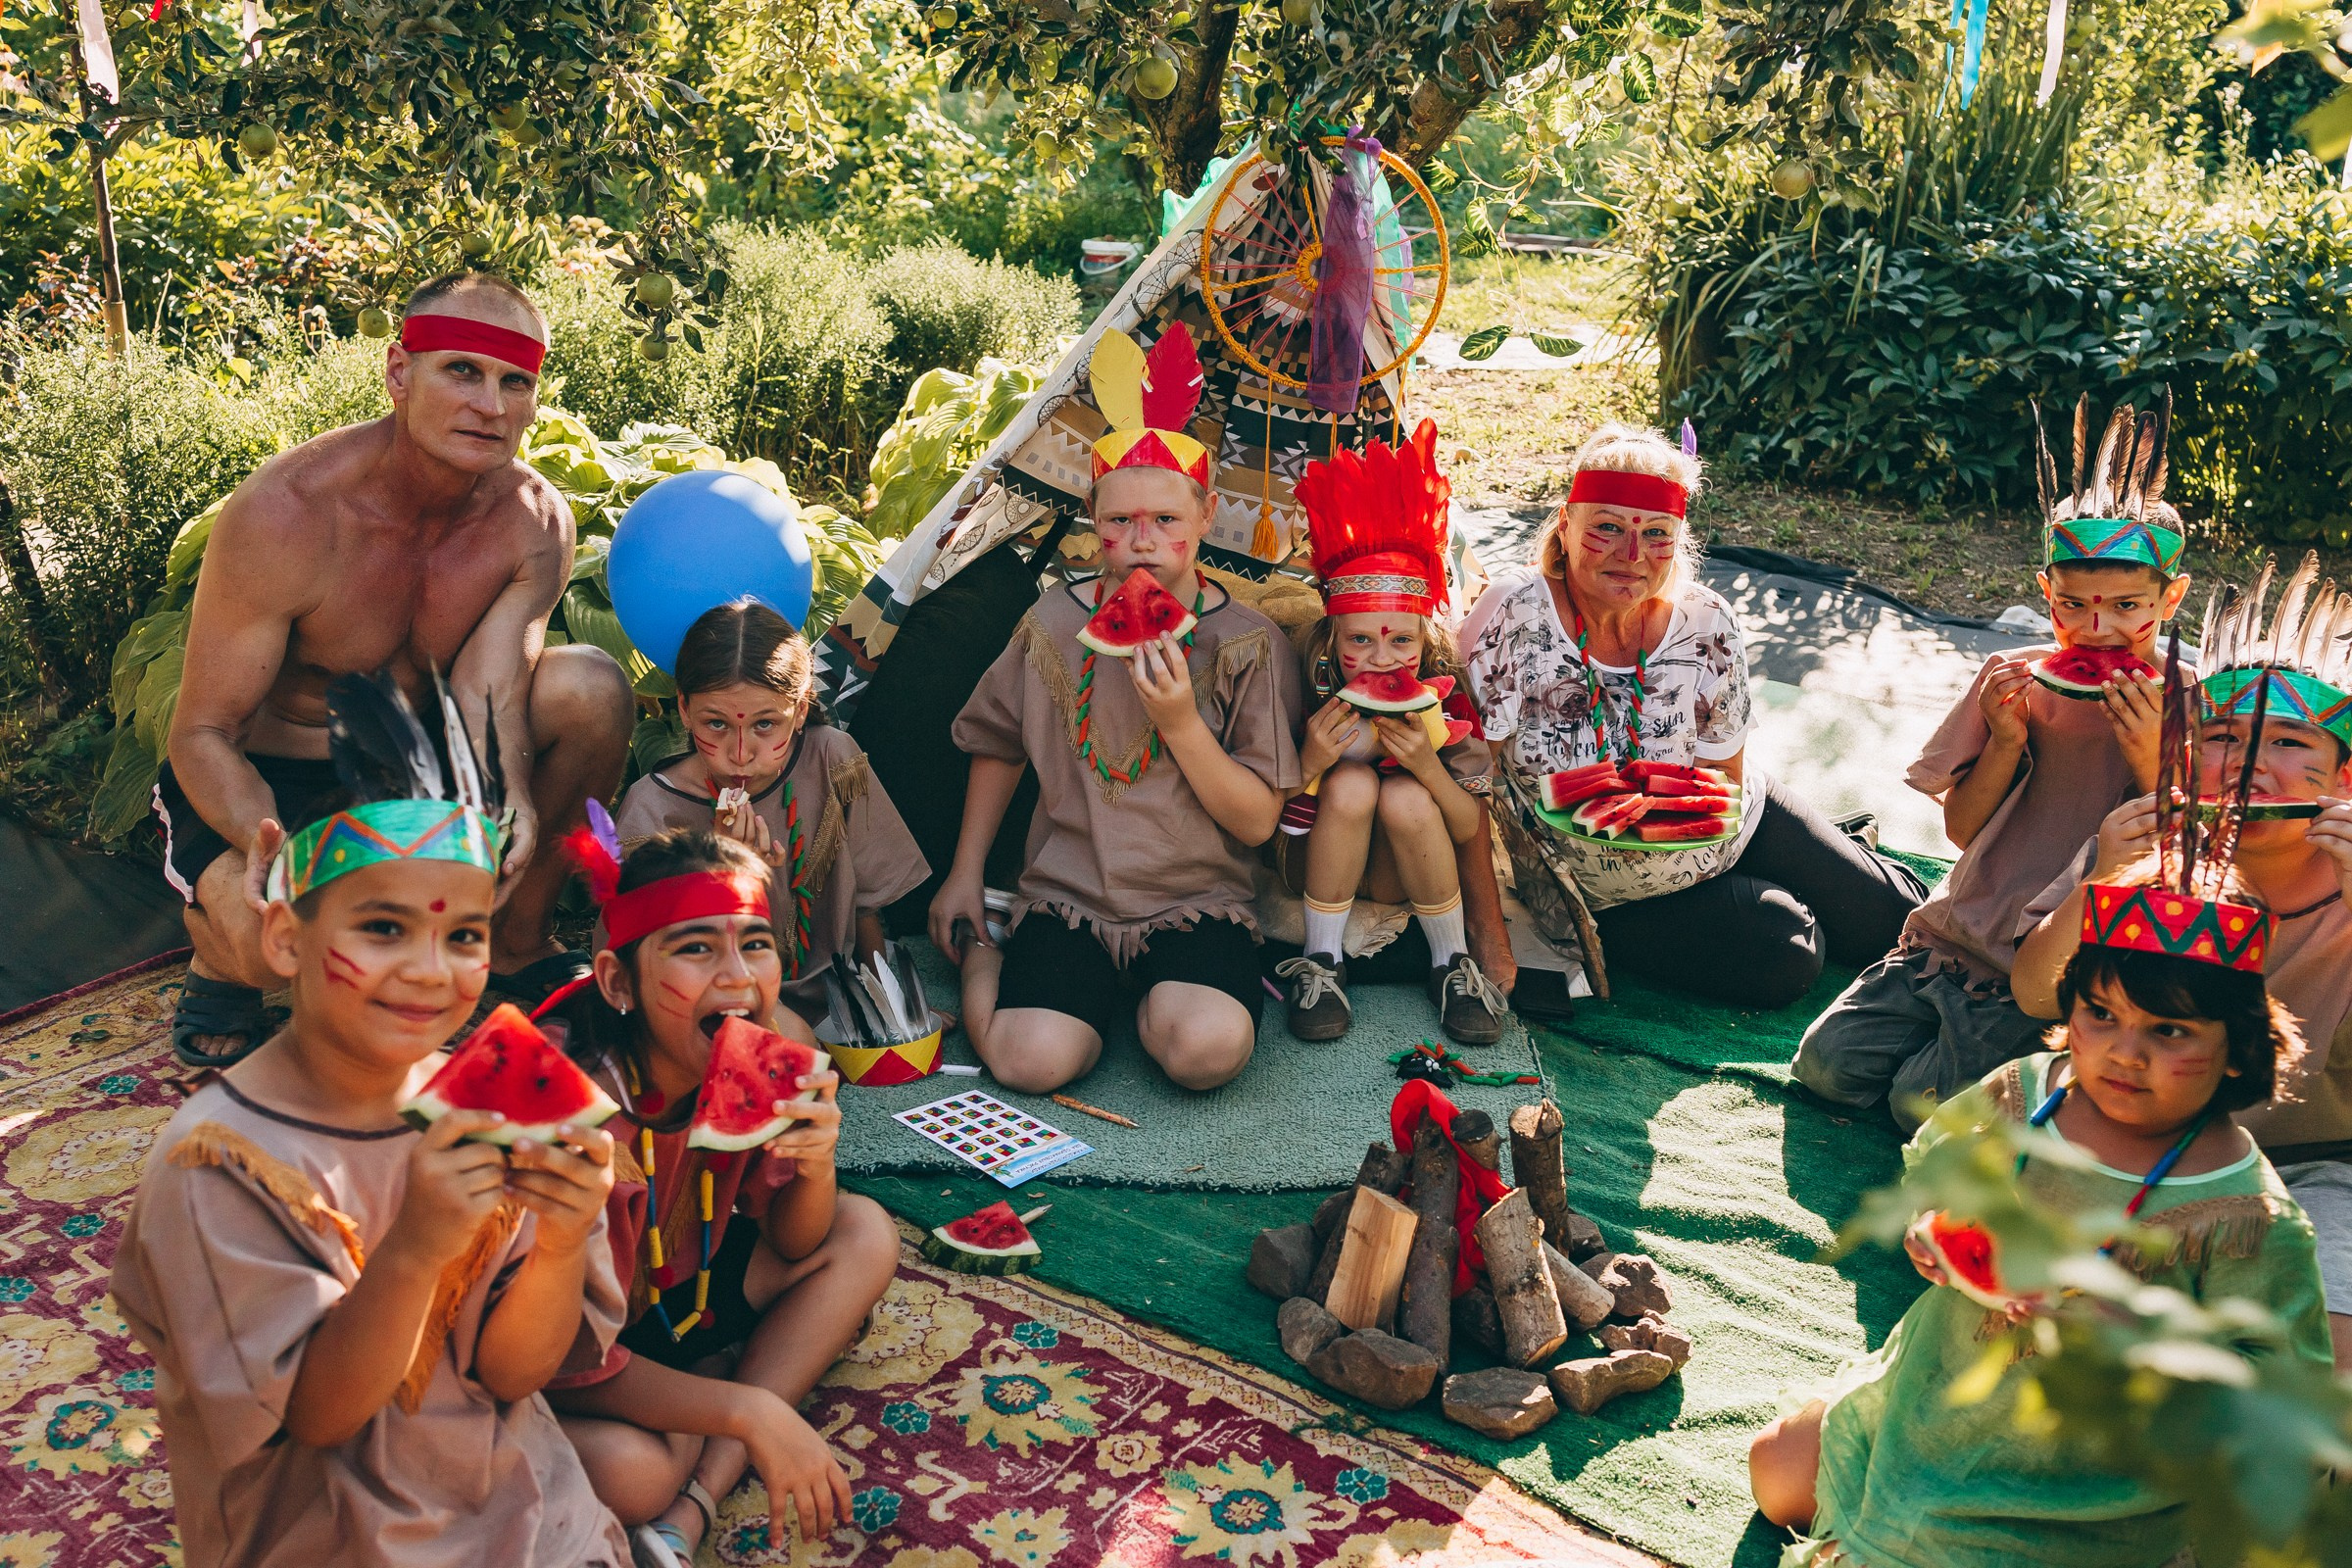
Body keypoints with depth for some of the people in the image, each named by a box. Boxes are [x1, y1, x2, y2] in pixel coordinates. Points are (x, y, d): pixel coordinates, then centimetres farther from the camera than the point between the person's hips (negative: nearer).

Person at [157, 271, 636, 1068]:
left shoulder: (534, 521, -14)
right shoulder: (282, 514, -26)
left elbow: (487, 696, -25)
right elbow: (203, 735, -22)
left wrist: (512, 802, -49)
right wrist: (269, 847, -44)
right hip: (270, 776, -4)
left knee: (589, 685, -23)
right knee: (268, 930, -37)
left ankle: (518, 945, -3)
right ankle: (221, 965, 5)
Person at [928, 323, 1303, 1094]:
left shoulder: (1244, 641, -5)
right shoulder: (1054, 623, 1)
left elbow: (1257, 821, -7)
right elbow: (999, 747, 18)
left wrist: (1181, 722, -20)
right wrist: (964, 876, 16)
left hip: (1200, 899, -1)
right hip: (1067, 894, 1)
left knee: (1206, 1048, -31)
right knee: (1032, 1059, -24)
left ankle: (1159, 997, 4)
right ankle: (981, 955, 10)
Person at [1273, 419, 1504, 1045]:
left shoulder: (1444, 695, -18)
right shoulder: (1303, 689, -20)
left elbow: (1471, 831, -12)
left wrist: (1427, 765, -32)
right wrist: (1309, 761, -33)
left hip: (1399, 876, 1)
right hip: (1314, 868, -1)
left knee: (1405, 799, -31)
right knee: (1349, 782, -30)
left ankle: (1452, 964, -6)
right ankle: (1321, 963, -12)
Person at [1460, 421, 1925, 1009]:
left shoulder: (1706, 625, -14)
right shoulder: (1514, 618, -23)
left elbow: (1726, 784, -6)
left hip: (1721, 837, 4)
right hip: (1603, 890, -3)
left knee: (1887, 917, 5)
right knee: (1785, 961, -16)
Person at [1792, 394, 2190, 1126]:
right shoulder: (2013, 679, 1)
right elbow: (1961, 828, 4)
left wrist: (2149, 757, -24)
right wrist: (2005, 742, -13)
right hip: (1965, 928, 4)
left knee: (1925, 1101, -16)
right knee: (1828, 1062, -4)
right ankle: (1956, 1013, 16)